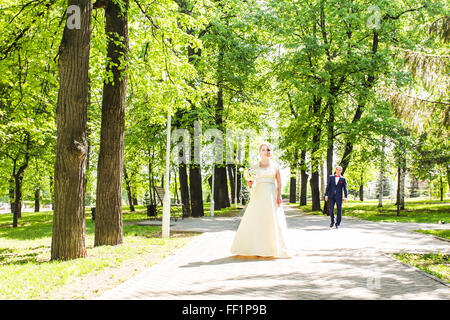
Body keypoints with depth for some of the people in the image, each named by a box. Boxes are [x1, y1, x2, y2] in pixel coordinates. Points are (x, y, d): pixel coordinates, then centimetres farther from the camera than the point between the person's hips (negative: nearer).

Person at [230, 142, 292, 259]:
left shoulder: (275, 166, 8)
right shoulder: (255, 167, 10)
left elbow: (279, 183, 6)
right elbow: (252, 182, 12)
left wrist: (279, 195, -5)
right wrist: (250, 184, -10)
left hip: (271, 195, -1)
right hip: (258, 195, 1)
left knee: (272, 222, -4)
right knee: (254, 221, -6)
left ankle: (273, 249, 1)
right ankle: (254, 248, -1)